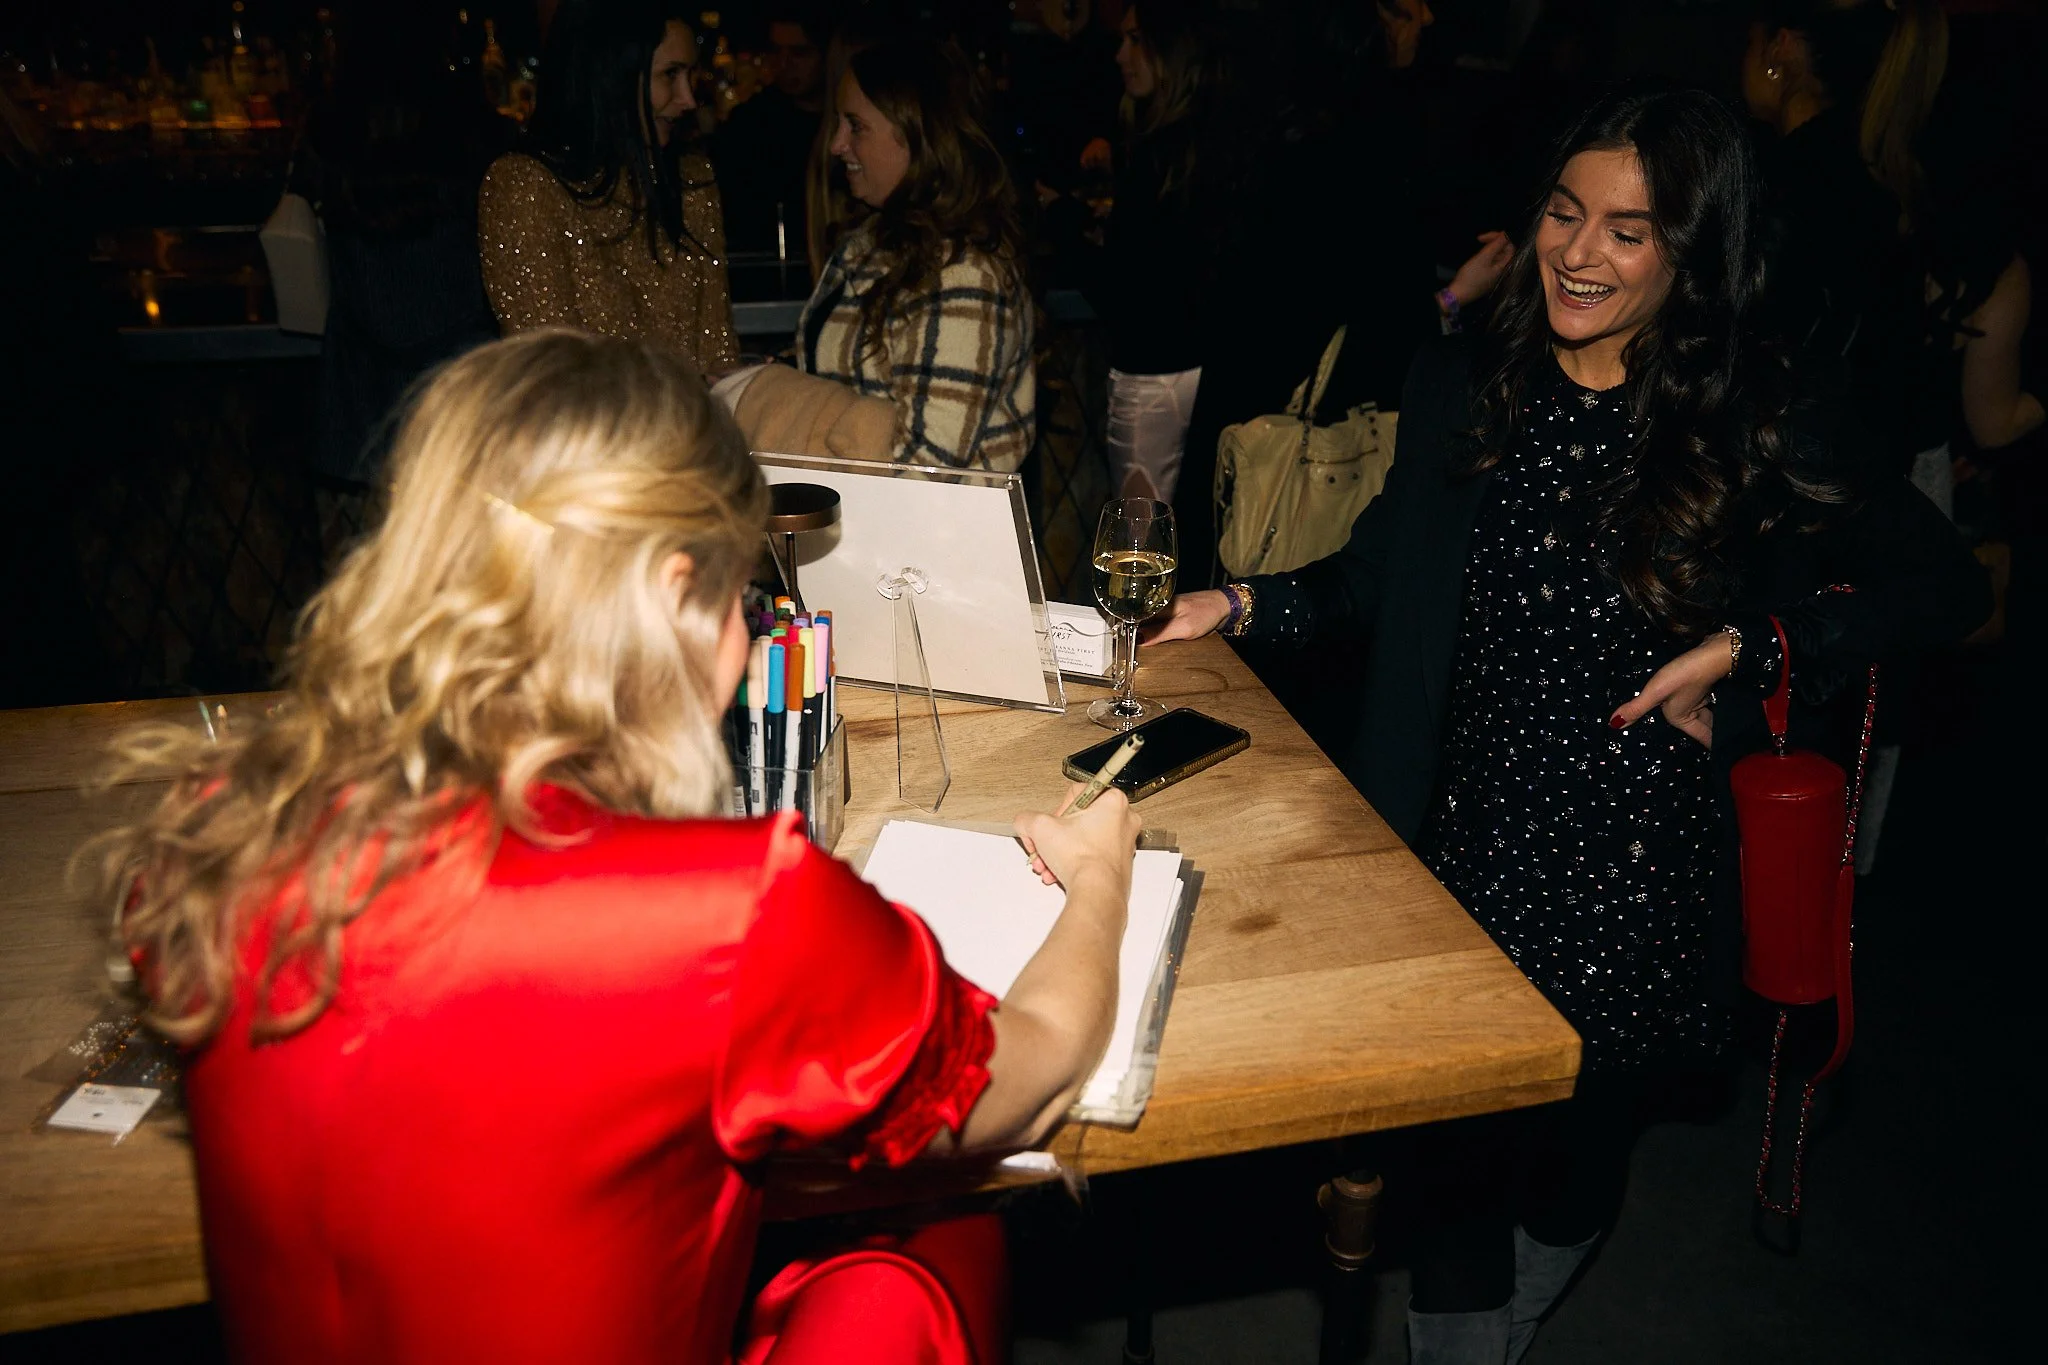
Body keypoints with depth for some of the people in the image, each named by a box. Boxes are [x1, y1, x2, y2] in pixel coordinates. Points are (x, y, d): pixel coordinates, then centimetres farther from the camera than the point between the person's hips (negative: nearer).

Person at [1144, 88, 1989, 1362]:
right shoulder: (1464, 386, 2)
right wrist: (1241, 605, -4)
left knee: (1577, 1157, 16)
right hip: (1468, 838, 1)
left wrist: (1749, 648, -9)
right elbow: (1379, 581, 9)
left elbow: (1949, 585, 1)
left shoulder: (1761, 431, -5)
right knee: (1463, 1150, 4)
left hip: (1634, 869, 0)